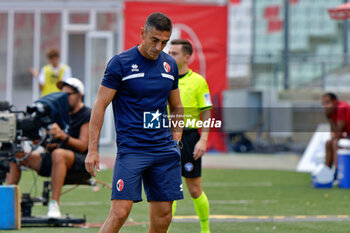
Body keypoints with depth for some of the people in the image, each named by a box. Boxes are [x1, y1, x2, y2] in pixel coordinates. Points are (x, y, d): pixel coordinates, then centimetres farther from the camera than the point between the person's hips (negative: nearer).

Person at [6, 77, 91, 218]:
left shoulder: (87, 115, -3)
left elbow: (83, 146, -14)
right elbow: (54, 144, 17)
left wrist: (63, 136, -31)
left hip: (83, 165, -8)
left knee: (58, 154, -42)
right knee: (17, 155, -2)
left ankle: (54, 205, -45)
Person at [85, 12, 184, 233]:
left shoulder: (169, 64, 11)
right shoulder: (120, 63, -5)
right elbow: (100, 105, -4)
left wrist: (175, 139, 12)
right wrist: (93, 149, -8)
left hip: (164, 149, 5)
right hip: (131, 148, -5)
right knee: (120, 213, -14)